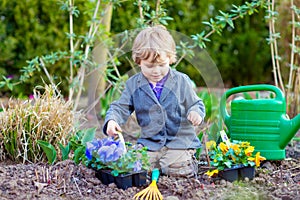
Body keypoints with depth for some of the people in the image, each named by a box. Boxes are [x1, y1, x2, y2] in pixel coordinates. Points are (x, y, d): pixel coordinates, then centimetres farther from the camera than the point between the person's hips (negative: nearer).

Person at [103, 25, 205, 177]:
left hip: (180, 140, -2)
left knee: (177, 169, -23)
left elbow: (195, 104, 8)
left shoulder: (181, 81, 1)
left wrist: (196, 113, -16)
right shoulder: (133, 84, 4)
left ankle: (188, 158, 12)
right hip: (149, 142, 2)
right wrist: (112, 121, -17)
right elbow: (120, 108, 5)